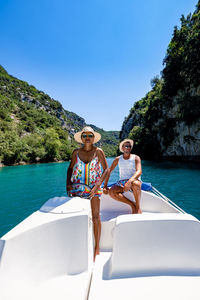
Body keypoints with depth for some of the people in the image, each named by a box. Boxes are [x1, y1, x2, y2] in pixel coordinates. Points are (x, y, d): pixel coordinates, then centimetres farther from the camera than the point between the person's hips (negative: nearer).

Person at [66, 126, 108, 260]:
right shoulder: (76, 152, 6)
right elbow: (70, 169, 12)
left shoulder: (98, 152, 0)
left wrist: (98, 185, -14)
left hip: (94, 187, -2)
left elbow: (106, 169, -4)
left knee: (95, 216, 0)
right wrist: (68, 184, 0)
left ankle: (97, 247, 15)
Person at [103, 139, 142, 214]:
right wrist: (105, 186, -1)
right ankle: (132, 205, -10)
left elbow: (139, 172, -16)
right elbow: (109, 171, 7)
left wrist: (130, 181, -35)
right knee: (111, 192, -26)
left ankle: (138, 207, -18)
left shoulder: (136, 158, 0)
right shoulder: (118, 159, 7)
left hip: (134, 180, -3)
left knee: (135, 183, -39)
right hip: (122, 182, 3)